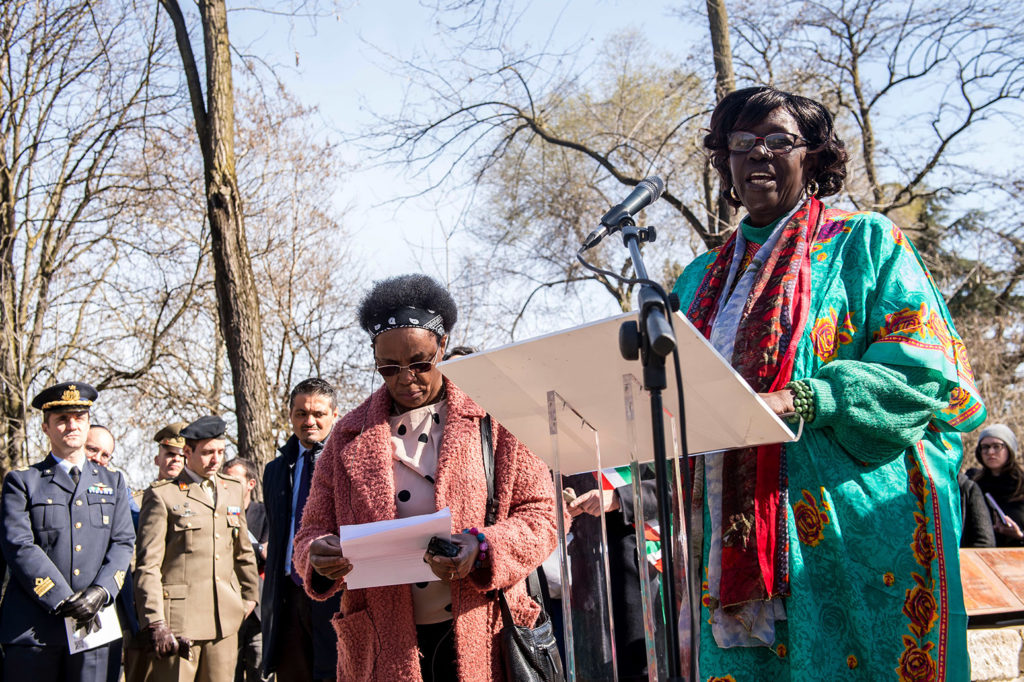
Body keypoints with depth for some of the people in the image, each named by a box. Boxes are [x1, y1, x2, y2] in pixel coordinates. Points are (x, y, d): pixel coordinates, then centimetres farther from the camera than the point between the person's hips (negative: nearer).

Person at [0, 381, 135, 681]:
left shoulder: (113, 483, 17)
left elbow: (123, 543, 7)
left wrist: (100, 592, -11)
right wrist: (63, 600, -14)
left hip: (97, 624, 2)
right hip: (34, 630, -2)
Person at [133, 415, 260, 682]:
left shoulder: (232, 489, 15)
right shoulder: (162, 495, -2)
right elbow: (147, 565, -5)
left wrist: (249, 594, 25)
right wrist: (156, 623, -10)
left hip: (225, 620, 5)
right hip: (180, 619, -5)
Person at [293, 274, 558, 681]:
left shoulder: (493, 419, 1)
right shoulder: (350, 436, 9)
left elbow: (538, 514, -1)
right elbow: (313, 530, 10)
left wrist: (484, 548, -21)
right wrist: (320, 557, -15)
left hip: (482, 638, -1)